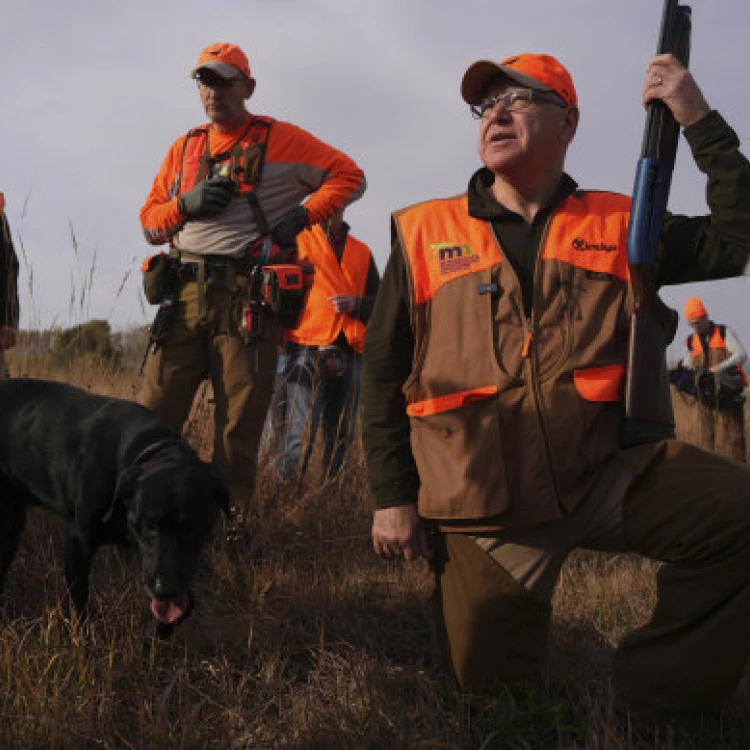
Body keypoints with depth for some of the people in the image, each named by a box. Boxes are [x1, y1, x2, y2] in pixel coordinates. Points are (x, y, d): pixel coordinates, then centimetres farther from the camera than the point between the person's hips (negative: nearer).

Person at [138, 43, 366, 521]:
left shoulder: (280, 139, 5)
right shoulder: (185, 148, 18)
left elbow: (350, 177, 4)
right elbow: (151, 221, 17)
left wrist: (301, 217, -8)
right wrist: (186, 204, -3)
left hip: (248, 297, -4)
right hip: (185, 291, 4)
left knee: (239, 423, 0)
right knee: (153, 413, -3)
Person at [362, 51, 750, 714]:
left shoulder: (617, 227, 8)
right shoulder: (424, 234, 4)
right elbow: (383, 372, 6)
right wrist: (393, 498, 1)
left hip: (608, 478, 1)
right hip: (484, 513, -1)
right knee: (492, 688, 0)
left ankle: (655, 699, -5)